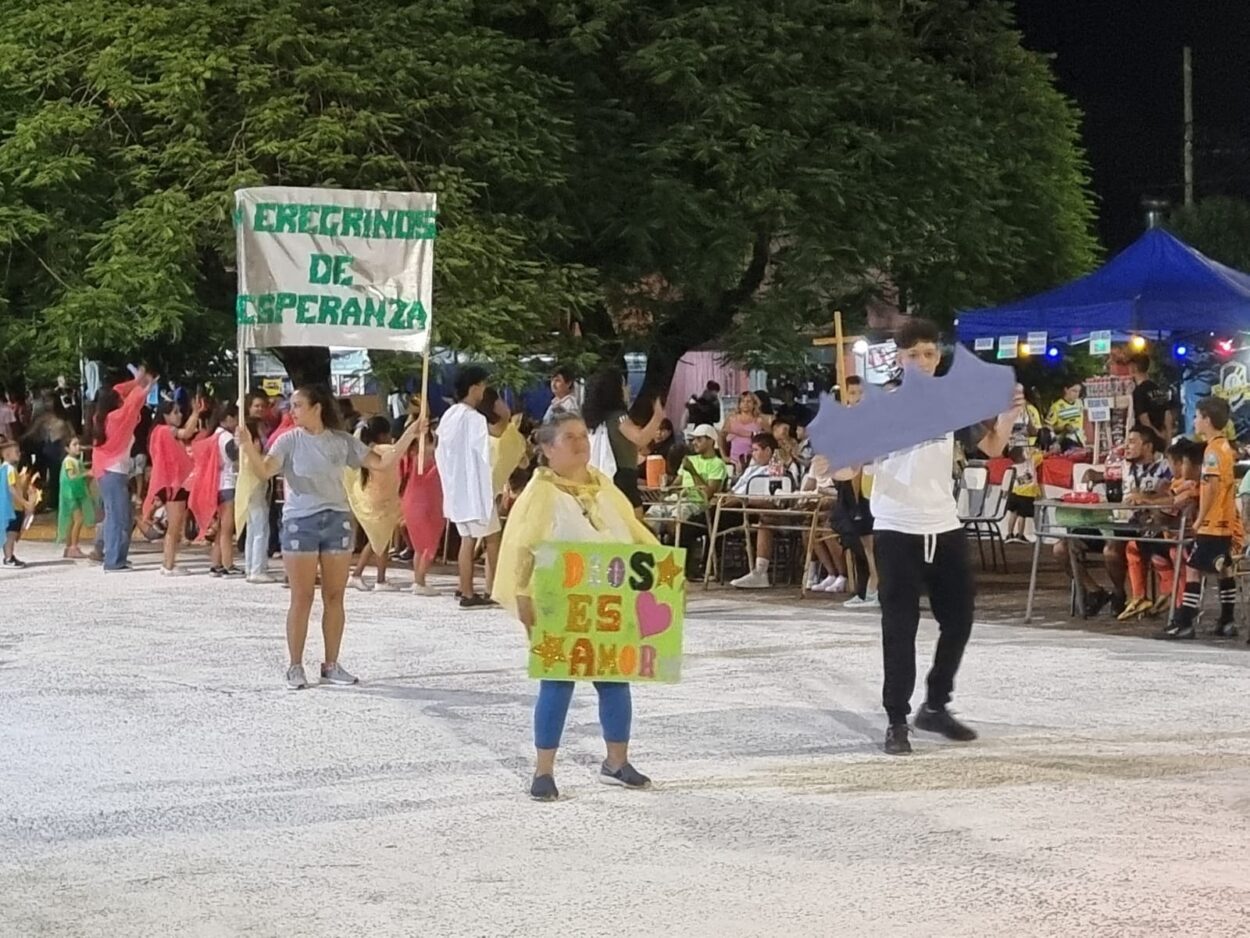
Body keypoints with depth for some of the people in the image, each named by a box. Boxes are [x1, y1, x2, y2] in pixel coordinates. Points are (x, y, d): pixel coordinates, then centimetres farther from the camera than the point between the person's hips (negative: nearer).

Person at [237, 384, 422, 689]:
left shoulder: (342, 441, 5)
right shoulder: (289, 441, -2)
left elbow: (382, 463, 4)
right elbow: (265, 470, -17)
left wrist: (409, 436, -6)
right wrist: (247, 448, -36)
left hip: (337, 520, 3)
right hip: (300, 522, -3)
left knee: (334, 596, 7)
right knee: (302, 598, -2)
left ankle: (331, 665, 16)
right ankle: (295, 667, 6)